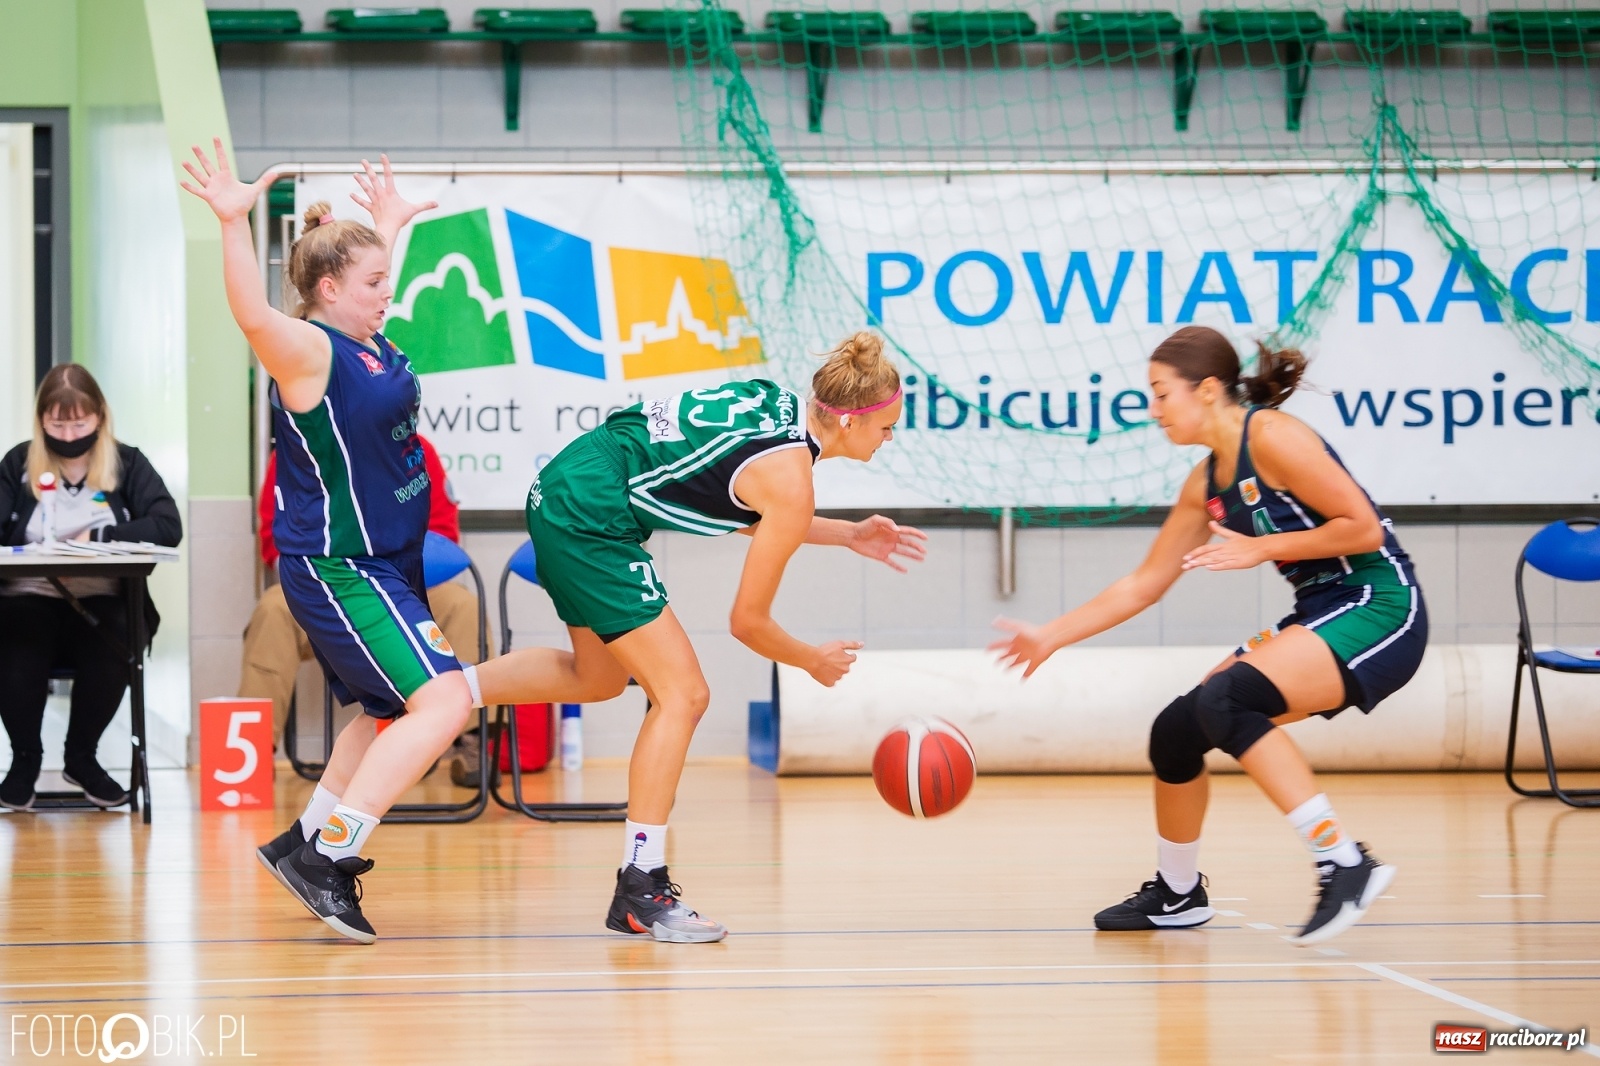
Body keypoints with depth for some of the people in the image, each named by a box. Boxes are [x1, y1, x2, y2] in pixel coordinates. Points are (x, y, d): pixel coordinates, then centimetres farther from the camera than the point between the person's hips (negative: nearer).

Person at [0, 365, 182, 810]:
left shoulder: (127, 464, 9)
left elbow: (168, 526, -5)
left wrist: (98, 538, -15)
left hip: (101, 601, 0)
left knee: (112, 643, -35)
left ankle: (81, 757, -6)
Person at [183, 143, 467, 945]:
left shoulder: (365, 345, 8)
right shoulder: (306, 351, -18)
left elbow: (358, 285, 33)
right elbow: (254, 315, -41)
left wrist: (388, 227, 44)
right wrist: (233, 223, -51)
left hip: (382, 563, 10)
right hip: (337, 568, -10)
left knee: (388, 713, 21)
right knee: (442, 700, -20)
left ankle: (306, 846, 33)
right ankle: (326, 856, -19)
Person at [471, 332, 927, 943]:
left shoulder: (777, 402, 8)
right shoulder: (790, 480, -15)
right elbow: (747, 621, -7)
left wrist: (849, 536, 20)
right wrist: (815, 663, 11)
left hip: (561, 491, 10)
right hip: (589, 518, -10)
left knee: (598, 679, 27)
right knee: (682, 694, -8)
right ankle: (640, 892, -8)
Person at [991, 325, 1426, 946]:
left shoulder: (1272, 437, -15)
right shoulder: (1206, 483, 11)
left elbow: (1364, 527, -18)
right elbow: (1142, 585, 18)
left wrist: (1261, 548, -15)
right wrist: (1050, 638, 15)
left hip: (1380, 610, -9)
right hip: (1320, 616, 9)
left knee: (1225, 701, -28)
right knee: (1176, 731, 6)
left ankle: (1345, 865, -26)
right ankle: (1177, 895, 27)